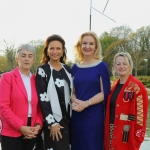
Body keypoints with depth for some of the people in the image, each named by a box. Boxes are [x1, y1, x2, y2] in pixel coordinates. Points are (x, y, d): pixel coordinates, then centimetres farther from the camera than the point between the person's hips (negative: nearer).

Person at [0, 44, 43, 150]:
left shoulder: (36, 79, 10)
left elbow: (39, 106, 11)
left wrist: (38, 125, -5)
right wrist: (21, 127, -14)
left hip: (31, 132, 4)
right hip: (12, 132, -4)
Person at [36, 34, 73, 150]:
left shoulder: (68, 69, 11)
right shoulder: (42, 70, -4)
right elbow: (42, 98, -10)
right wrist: (52, 122, -14)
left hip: (69, 118, 5)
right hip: (54, 120, -5)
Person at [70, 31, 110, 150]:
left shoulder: (101, 66, -3)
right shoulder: (75, 67, 9)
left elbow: (105, 92, -8)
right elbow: (72, 91, 12)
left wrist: (86, 103, -18)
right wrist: (75, 101, -10)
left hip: (94, 115, -4)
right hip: (76, 115, 4)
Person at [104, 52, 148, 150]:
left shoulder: (137, 86, -12)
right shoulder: (114, 85, 10)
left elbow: (141, 114, -14)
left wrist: (137, 137, -15)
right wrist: (108, 130, 12)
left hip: (127, 134, -7)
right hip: (111, 132, 7)